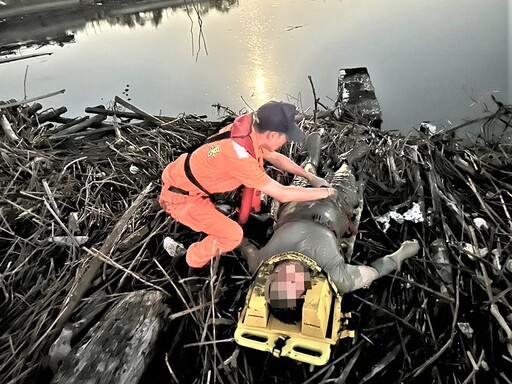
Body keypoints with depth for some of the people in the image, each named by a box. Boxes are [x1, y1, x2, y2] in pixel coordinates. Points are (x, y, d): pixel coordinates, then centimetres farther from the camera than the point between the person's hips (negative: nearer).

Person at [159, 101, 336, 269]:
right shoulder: (239, 156, -37)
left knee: (256, 176, 4)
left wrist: (310, 176, 3)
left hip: (191, 179, 8)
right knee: (233, 235, -18)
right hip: (180, 197, -8)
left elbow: (275, 157, 7)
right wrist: (325, 192, -15)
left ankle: (243, 221, 22)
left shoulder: (249, 131, -12)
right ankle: (194, 261, 9)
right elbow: (281, 194, -27)